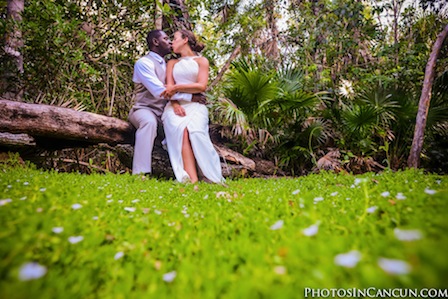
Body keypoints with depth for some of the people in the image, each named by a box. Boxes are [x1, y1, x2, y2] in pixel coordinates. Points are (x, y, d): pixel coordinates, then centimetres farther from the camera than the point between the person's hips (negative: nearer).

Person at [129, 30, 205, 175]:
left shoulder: (167, 64, 18)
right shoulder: (144, 62, -8)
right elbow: (159, 91, -22)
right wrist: (190, 97, -21)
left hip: (164, 112, 7)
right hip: (145, 109, -7)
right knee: (149, 122, -39)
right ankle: (140, 173, -41)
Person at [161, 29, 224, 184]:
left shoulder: (201, 61, 18)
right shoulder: (172, 63, 27)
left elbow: (202, 86, 2)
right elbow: (169, 88, 12)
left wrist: (177, 87, -6)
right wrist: (175, 104, -9)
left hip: (196, 104, -1)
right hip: (176, 105, 2)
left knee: (196, 132, -35)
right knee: (182, 132, -33)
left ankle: (214, 179, -36)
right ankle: (192, 180, -45)